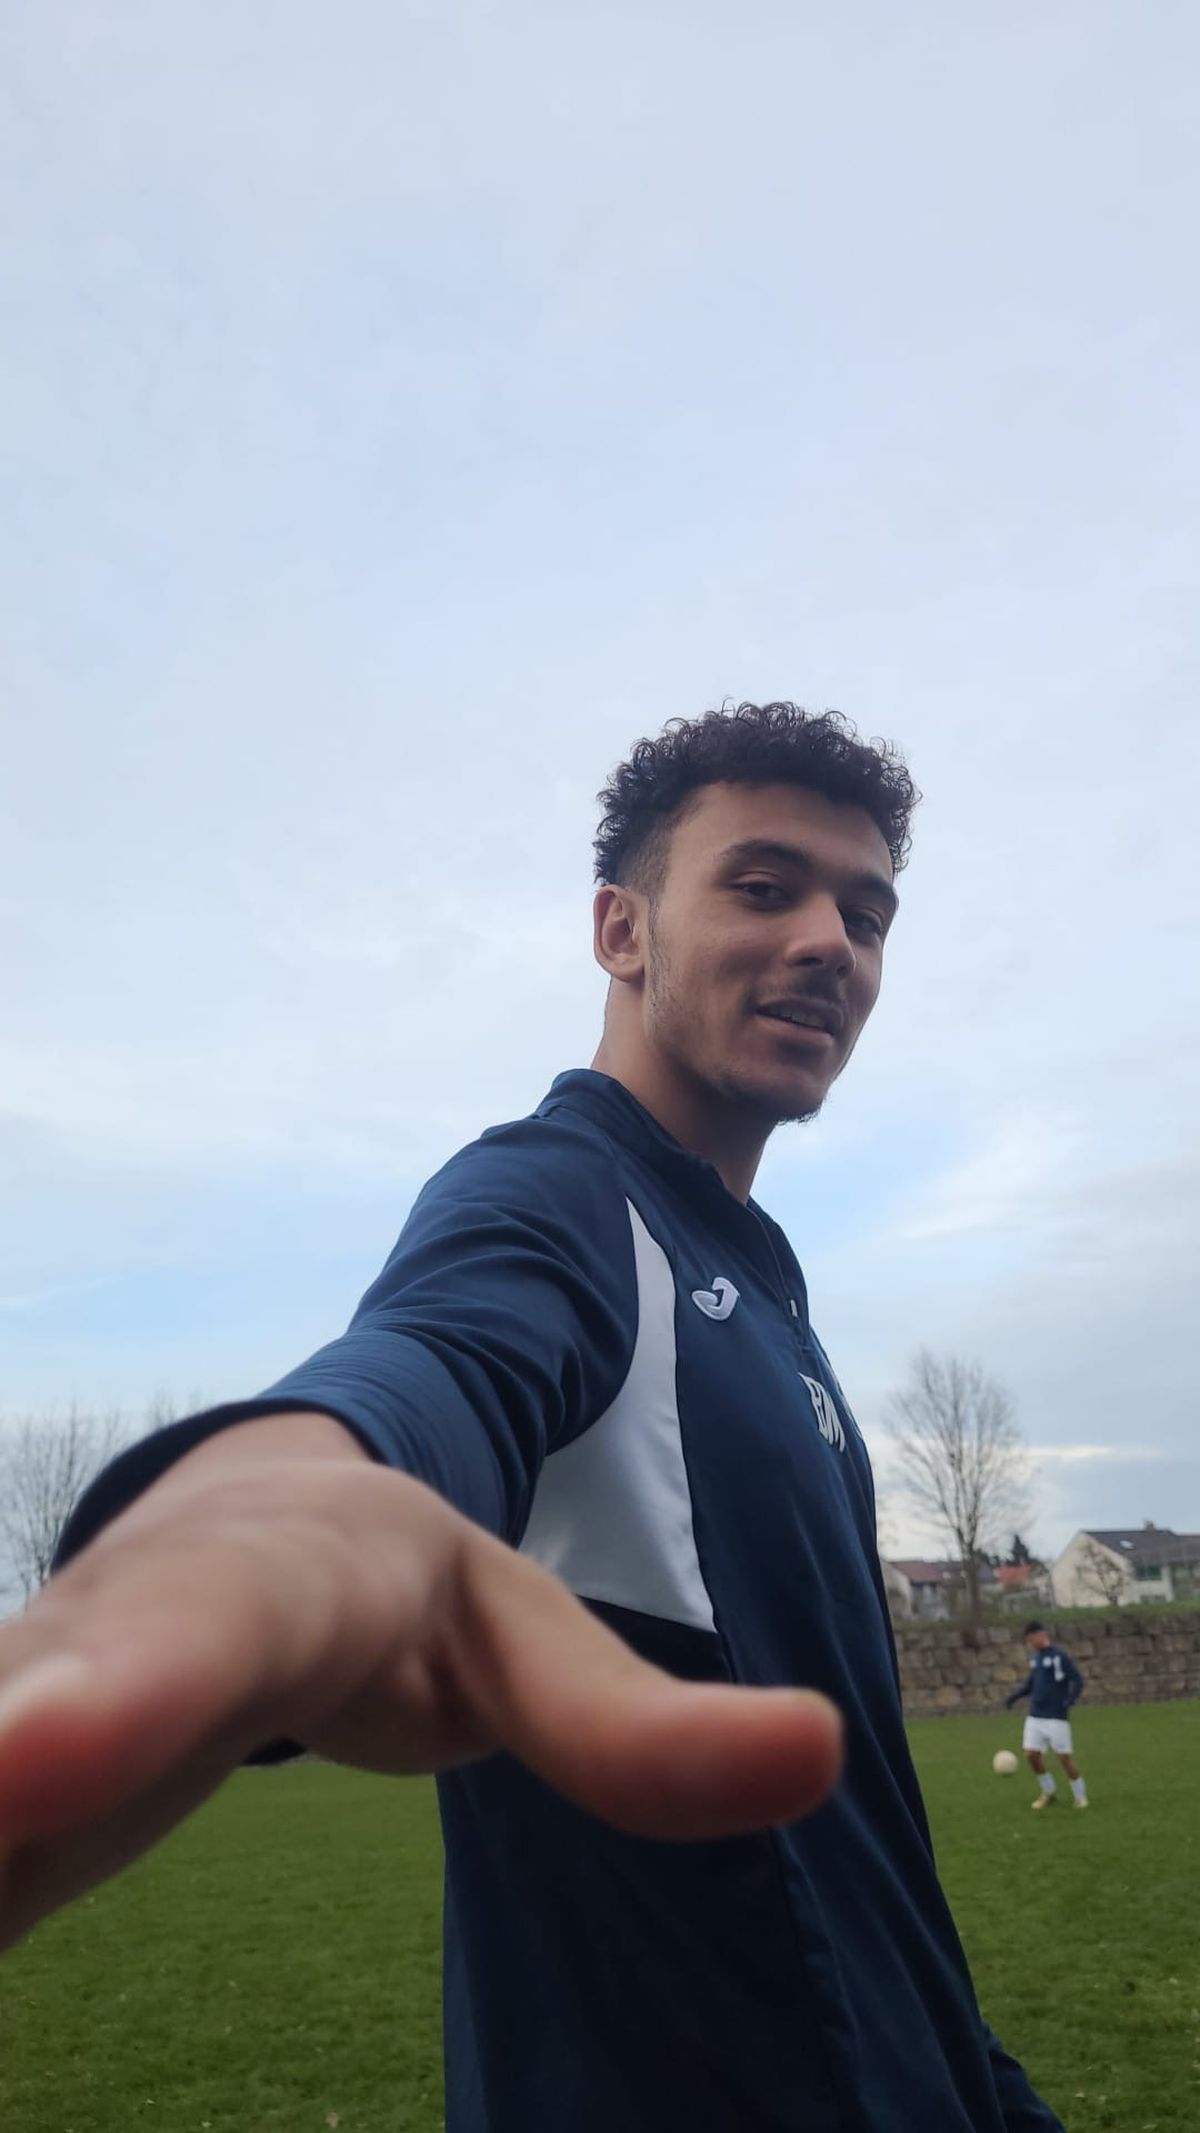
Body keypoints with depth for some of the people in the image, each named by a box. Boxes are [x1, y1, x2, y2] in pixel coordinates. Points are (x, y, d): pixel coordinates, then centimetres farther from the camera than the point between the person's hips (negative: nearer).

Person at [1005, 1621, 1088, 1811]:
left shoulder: (1060, 1656, -11)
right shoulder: (1035, 1657, 11)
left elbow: (1078, 1680, -13)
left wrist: (1070, 1701, -28)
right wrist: (1014, 1696, 10)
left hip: (1057, 1717, -6)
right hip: (1035, 1717, 6)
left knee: (1065, 1756, -2)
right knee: (1031, 1754, 1)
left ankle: (1080, 1796, 18)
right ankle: (1048, 1791, 22)